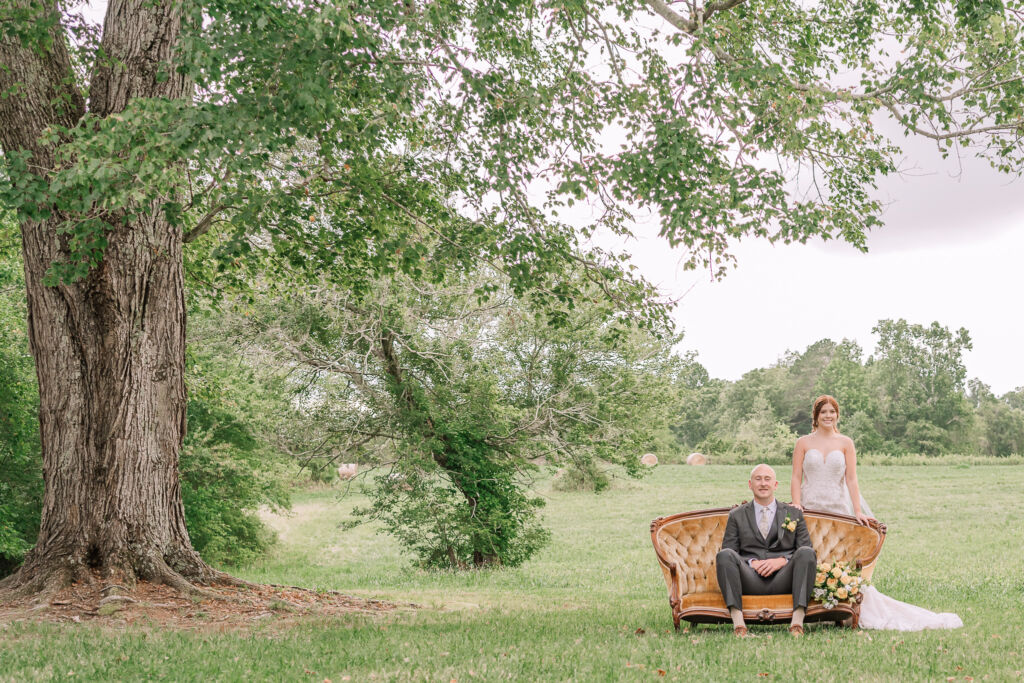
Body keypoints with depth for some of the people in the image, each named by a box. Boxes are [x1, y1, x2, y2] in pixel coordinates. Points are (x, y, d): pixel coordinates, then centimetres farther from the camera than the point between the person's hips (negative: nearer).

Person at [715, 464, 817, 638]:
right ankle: (738, 622, -38)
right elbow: (727, 553, 10)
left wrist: (781, 561, -9)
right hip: (750, 579, 0)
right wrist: (751, 562, -10)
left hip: (782, 579, 0)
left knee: (806, 552, -28)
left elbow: (808, 554, 10)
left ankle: (797, 621, -36)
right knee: (724, 555, -28)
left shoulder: (794, 514, 19)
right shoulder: (737, 516, 18)